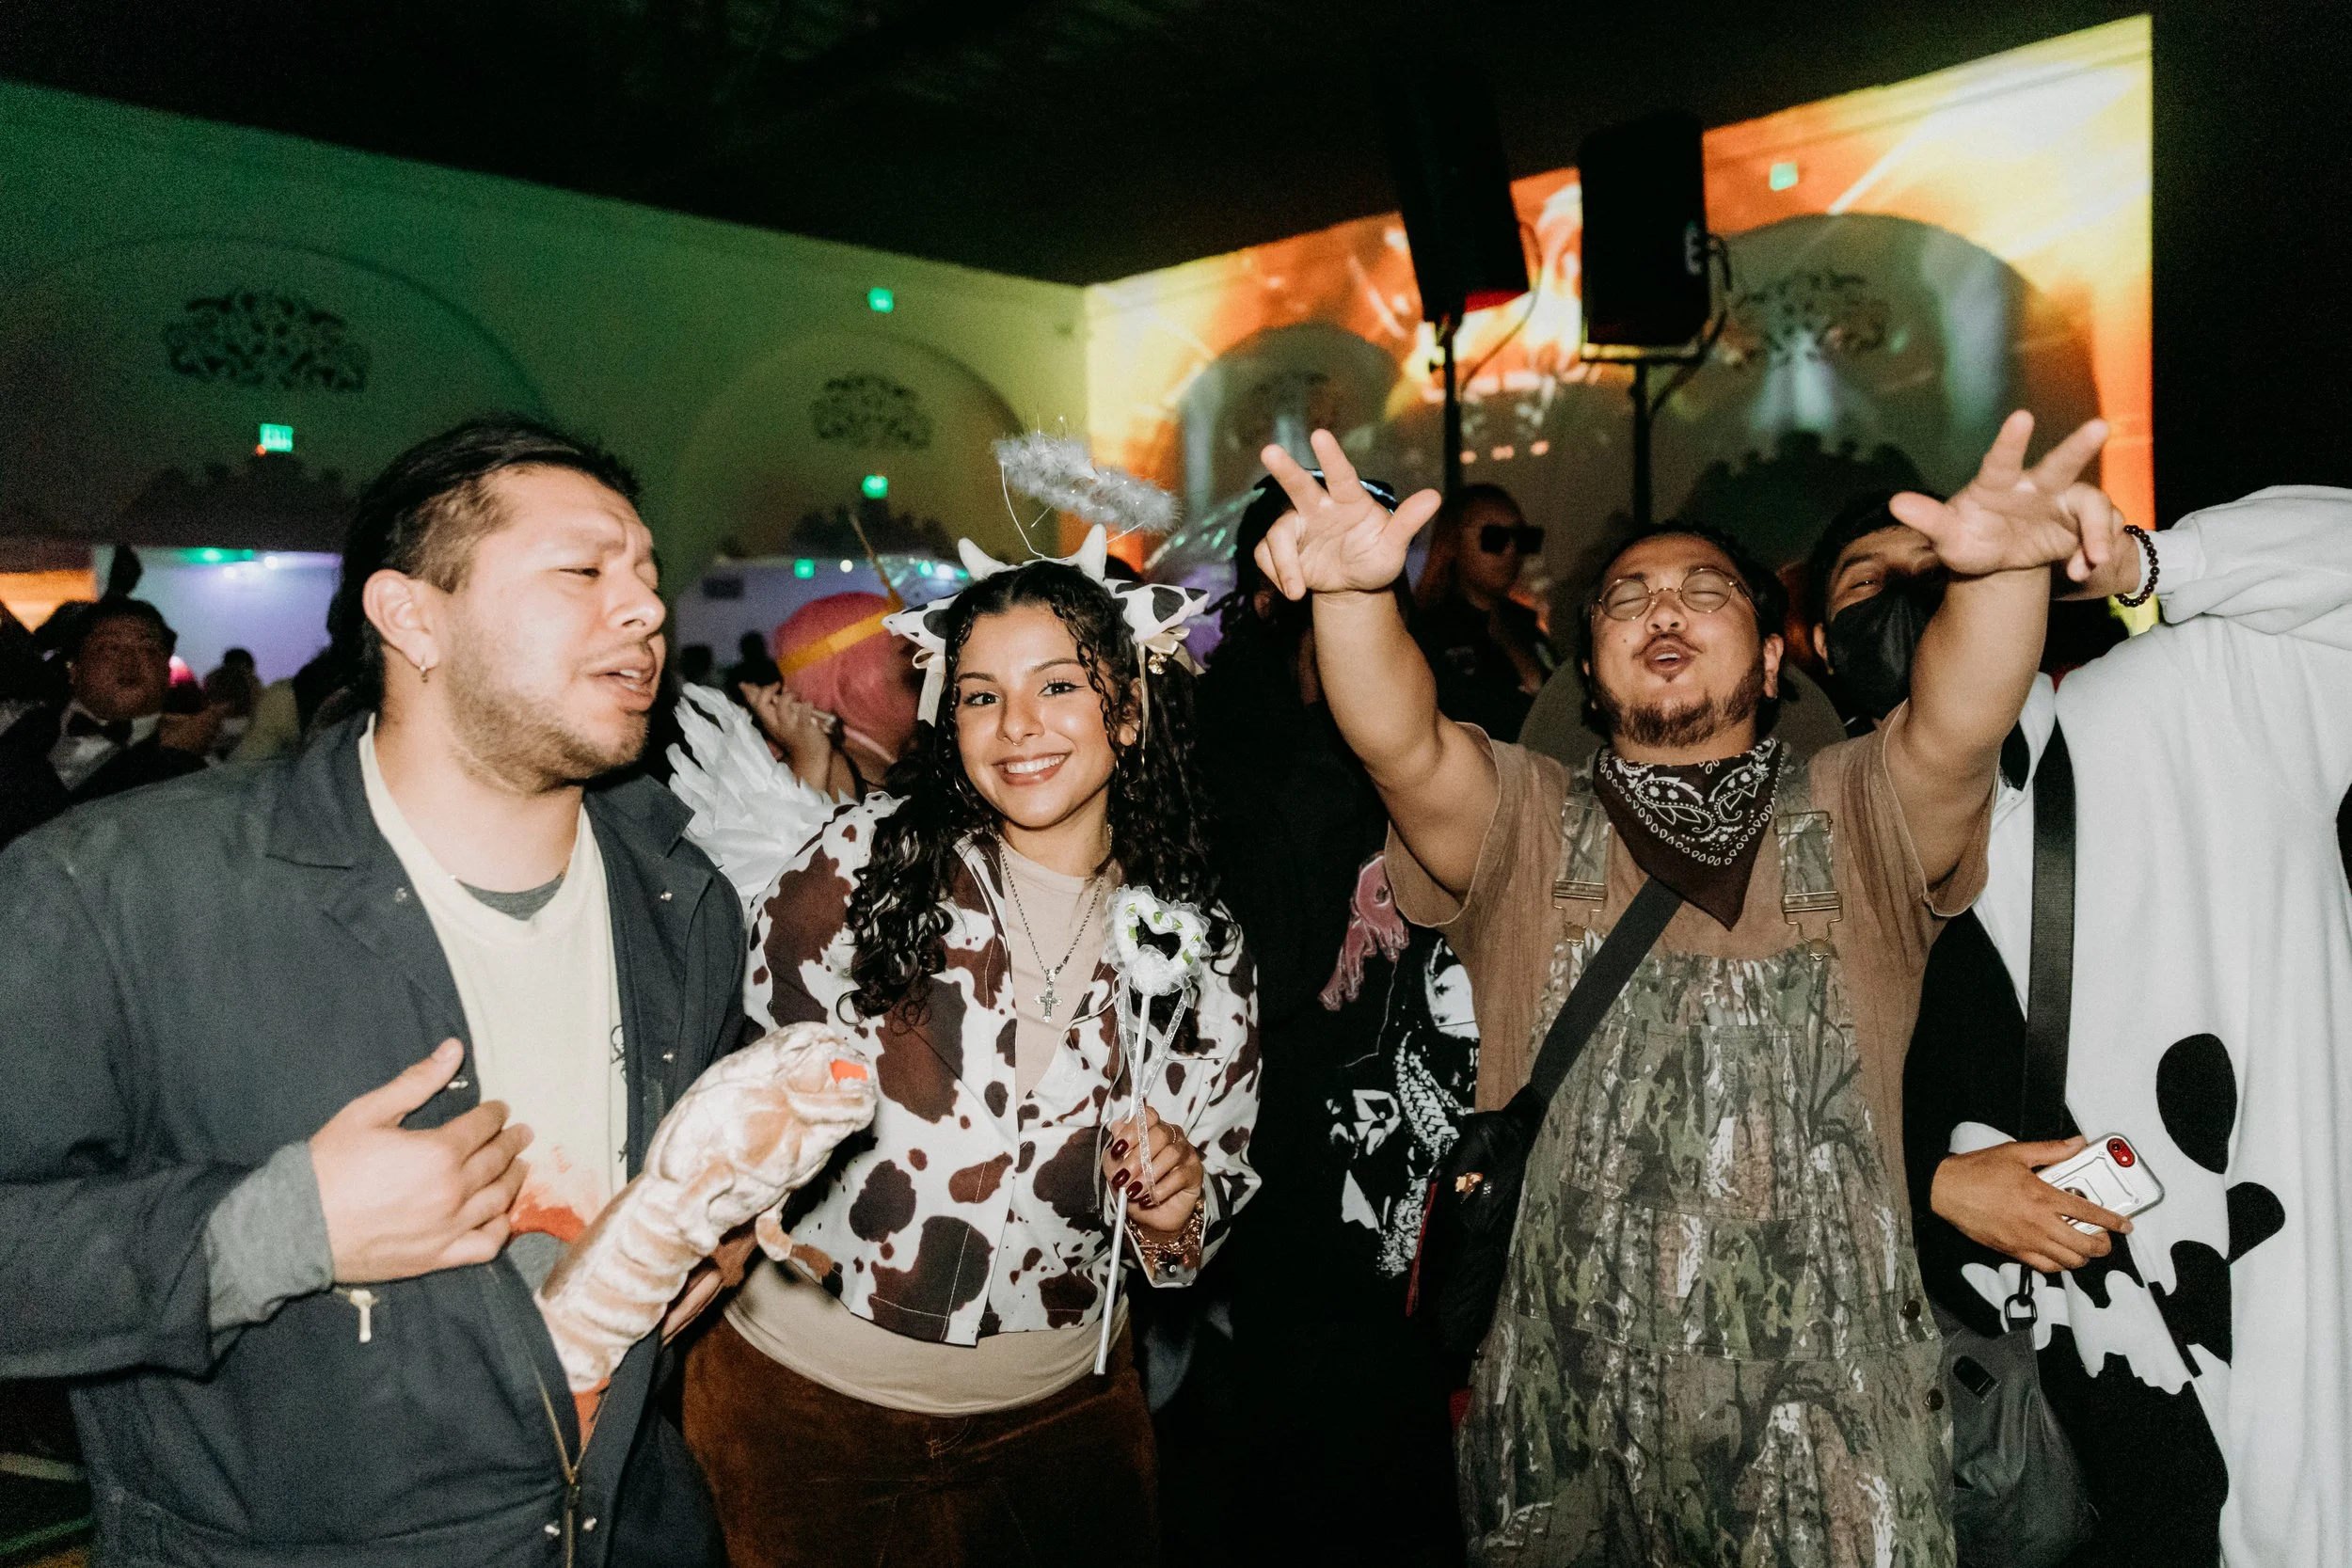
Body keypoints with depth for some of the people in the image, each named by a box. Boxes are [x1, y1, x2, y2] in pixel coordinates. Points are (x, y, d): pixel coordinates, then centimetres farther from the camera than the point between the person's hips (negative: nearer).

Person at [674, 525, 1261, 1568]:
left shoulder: (1201, 950, -5)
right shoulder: (866, 856, -12)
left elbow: (1203, 1225, 4)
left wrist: (1174, 1218, -14)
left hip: (1056, 1413, 2)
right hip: (799, 1399, -1)